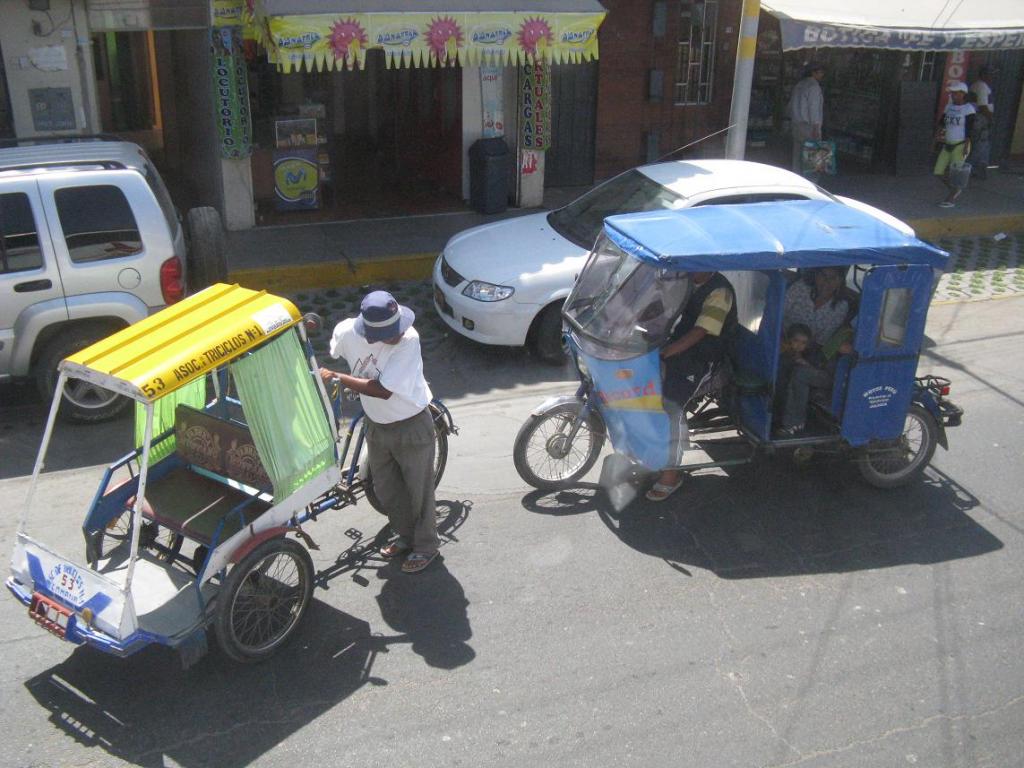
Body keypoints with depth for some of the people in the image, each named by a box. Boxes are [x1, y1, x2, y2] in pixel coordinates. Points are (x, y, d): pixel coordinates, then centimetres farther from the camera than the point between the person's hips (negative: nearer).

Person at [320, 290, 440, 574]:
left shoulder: (408, 339, -32)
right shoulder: (346, 331, -20)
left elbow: (384, 390, -33)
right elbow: (324, 356, 4)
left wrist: (336, 377, -30)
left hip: (411, 426, -5)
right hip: (376, 425, 5)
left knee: (419, 490, 12)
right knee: (385, 487, 21)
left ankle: (426, 546, 34)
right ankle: (406, 536, 45)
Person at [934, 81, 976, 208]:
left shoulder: (968, 109, -9)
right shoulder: (949, 106, 10)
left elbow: (969, 130, -12)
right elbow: (942, 121, 13)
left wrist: (966, 147, -17)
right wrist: (939, 132, -8)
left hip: (960, 145, -7)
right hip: (947, 145, 7)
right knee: (939, 171, 4)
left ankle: (951, 199, 11)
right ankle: (955, 189, 27)